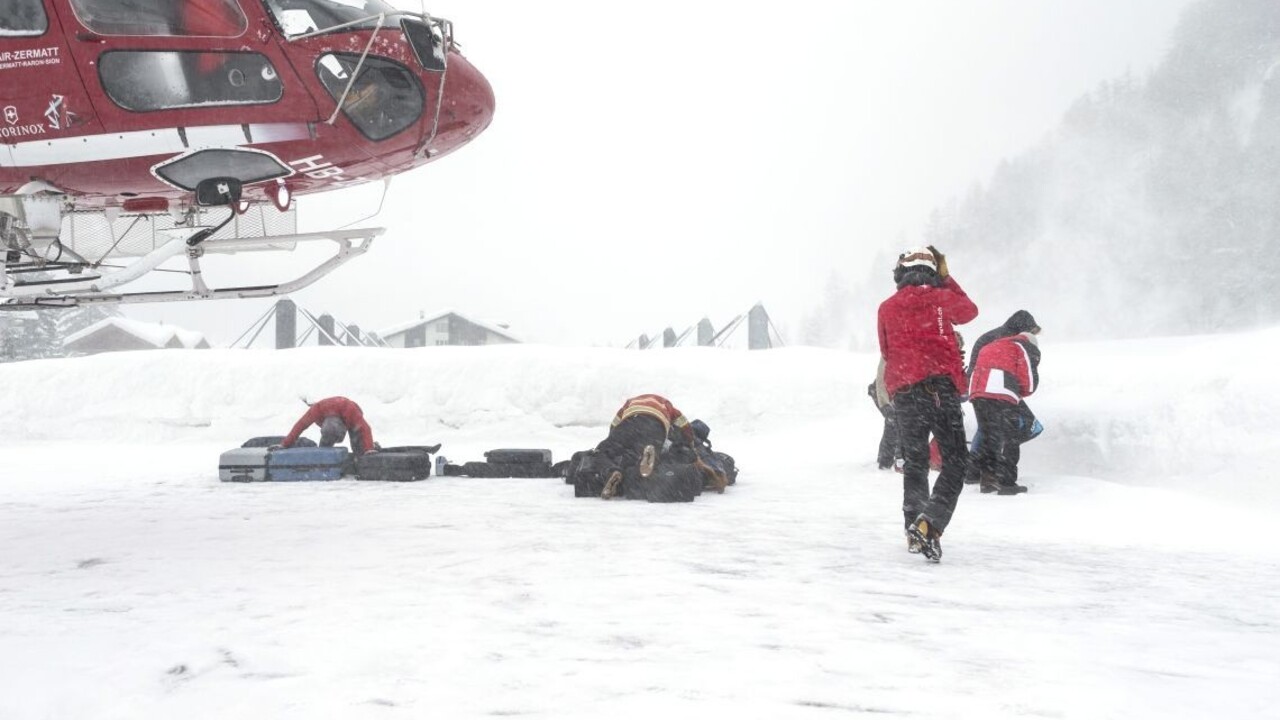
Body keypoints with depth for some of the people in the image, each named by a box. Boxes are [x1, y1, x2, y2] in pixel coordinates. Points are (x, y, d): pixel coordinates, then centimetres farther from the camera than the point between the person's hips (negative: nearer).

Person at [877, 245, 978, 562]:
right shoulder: (941, 298, 4)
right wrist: (946, 278, 31)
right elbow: (970, 310, 25)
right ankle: (929, 524, -20)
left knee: (914, 463, 17)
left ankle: (914, 531, 15)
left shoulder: (886, 308, 10)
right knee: (954, 462, -1)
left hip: (903, 394, 3)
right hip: (941, 388, -3)